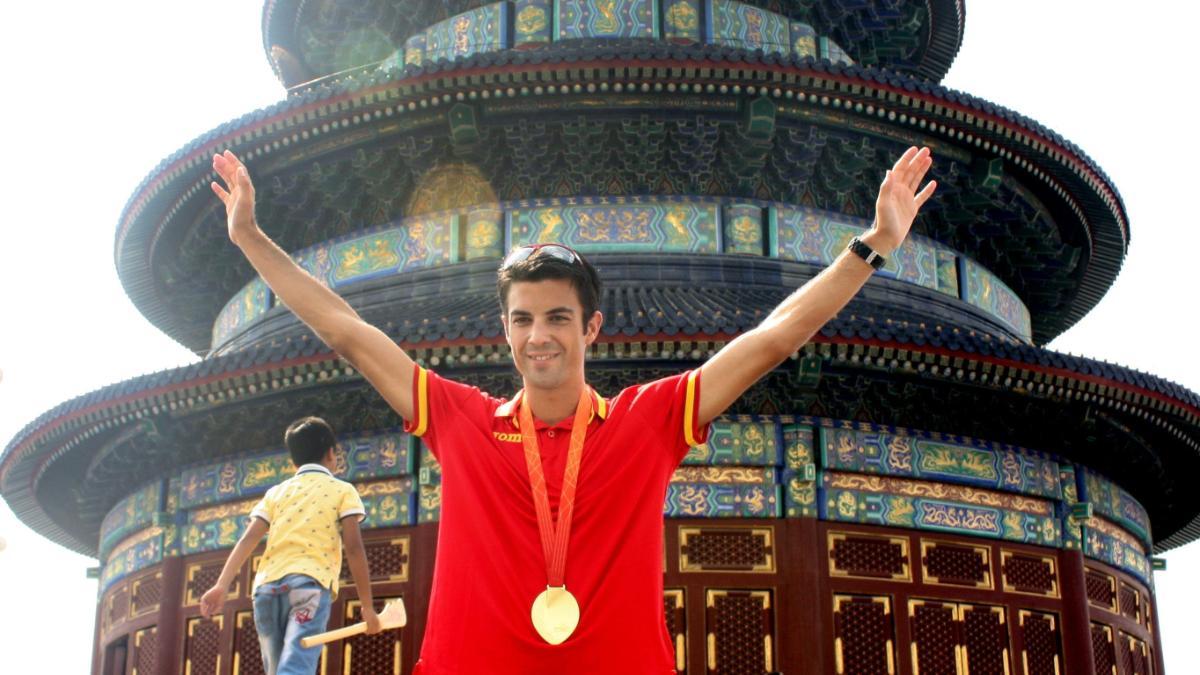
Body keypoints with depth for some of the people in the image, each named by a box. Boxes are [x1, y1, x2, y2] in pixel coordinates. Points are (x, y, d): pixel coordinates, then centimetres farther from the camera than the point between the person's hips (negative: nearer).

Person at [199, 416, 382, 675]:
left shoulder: (276, 493, 24)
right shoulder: (342, 490, 14)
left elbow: (248, 539, 10)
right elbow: (353, 548, 3)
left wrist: (221, 585, 2)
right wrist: (367, 606, 4)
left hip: (267, 585, 5)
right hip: (310, 583, -4)